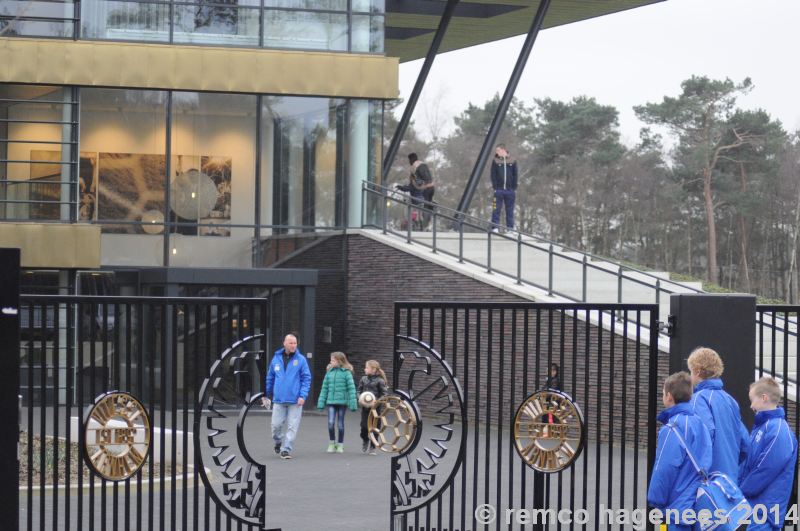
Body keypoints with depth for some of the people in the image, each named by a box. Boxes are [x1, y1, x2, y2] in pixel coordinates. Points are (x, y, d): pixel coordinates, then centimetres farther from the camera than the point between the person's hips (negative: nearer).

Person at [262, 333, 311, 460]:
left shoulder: (301, 359, 0)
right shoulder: (276, 359, 8)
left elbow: (306, 378, -2)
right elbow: (270, 378, 16)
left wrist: (303, 396, -12)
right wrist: (266, 394, 17)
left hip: (295, 400, -2)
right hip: (279, 399, 2)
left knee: (292, 426, -3)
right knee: (276, 424, 3)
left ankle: (286, 449, 4)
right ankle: (278, 443, 29)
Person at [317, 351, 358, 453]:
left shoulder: (346, 372, -6)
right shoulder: (329, 372, 5)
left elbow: (351, 388, -7)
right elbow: (324, 388, 9)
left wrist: (353, 403, -12)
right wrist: (321, 402, 5)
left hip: (342, 402, -2)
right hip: (331, 402, 2)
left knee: (340, 424, 6)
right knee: (330, 423, -10)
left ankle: (340, 445, 19)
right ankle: (332, 443, 8)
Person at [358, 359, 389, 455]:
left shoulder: (379, 381, -8)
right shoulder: (363, 379, 5)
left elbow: (384, 394, -6)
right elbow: (359, 391, 13)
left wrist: (377, 401, -19)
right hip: (365, 407, 3)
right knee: (364, 425, 1)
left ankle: (372, 447, 12)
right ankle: (365, 440, 31)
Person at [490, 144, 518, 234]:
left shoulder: (512, 162, 7)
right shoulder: (495, 162, 6)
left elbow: (515, 176, 7)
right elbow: (493, 175, 3)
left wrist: (514, 188, -1)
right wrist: (495, 187, -8)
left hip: (510, 190, 1)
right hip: (499, 190, -1)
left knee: (510, 211, 4)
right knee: (496, 210, -5)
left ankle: (510, 229, 7)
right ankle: (495, 228, -4)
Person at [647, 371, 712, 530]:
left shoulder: (673, 429, -16)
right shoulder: (699, 423, 9)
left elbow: (665, 470, -18)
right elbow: (703, 463, 12)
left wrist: (656, 500, -6)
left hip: (681, 505, -8)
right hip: (699, 501, 8)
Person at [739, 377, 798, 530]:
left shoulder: (778, 430, -16)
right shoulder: (762, 425, 14)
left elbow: (767, 470, -20)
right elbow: (748, 462, 18)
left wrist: (740, 491, -10)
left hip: (766, 506, -9)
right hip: (756, 503, 9)